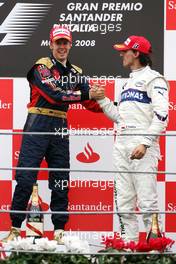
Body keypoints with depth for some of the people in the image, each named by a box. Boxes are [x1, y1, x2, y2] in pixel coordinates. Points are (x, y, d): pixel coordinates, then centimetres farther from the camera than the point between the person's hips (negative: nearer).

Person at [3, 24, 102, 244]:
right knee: (25, 177, -9)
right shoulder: (42, 67, -4)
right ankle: (15, 229, -4)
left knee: (60, 182, 5)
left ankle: (59, 231, 10)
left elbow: (92, 104, 9)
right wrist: (85, 95, -19)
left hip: (60, 130, 6)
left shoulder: (75, 73, 15)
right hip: (38, 125, -6)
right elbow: (54, 95, -18)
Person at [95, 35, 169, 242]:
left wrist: (145, 143, -22)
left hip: (142, 145, -9)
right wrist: (102, 100, 16)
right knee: (123, 200, 7)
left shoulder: (153, 79, -2)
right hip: (121, 145, 9)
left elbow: (161, 116, -14)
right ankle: (129, 242, 10)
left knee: (146, 200, -12)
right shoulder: (129, 82, 25)